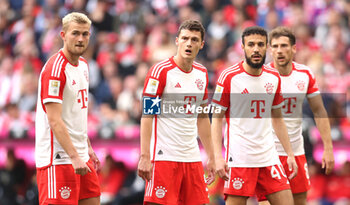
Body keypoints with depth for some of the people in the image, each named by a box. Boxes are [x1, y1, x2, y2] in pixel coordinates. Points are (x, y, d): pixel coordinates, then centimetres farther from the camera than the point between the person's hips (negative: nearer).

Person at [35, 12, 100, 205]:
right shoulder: (55, 68, -15)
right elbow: (54, 120, -21)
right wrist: (74, 156, -25)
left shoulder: (83, 65, 13)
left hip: (81, 157, 9)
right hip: (58, 158, -9)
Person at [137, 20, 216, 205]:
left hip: (192, 158, 6)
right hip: (163, 157, -6)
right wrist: (144, 157, -18)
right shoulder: (161, 71, -8)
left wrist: (211, 157, 18)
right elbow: (147, 115, -10)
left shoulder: (202, 73, 12)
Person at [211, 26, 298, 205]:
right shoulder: (229, 76, -5)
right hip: (238, 159, -5)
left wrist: (290, 154, 14)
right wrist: (218, 157, -14)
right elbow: (217, 119, -4)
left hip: (268, 156, 5)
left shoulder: (274, 78, 10)